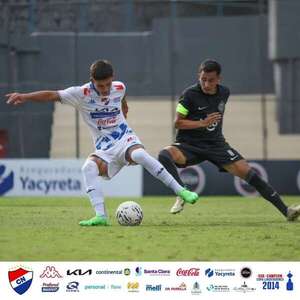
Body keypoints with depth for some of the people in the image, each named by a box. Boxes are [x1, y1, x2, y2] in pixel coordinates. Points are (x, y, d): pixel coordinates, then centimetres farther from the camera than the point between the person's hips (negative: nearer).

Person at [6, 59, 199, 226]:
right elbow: (52, 95, -21)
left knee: (139, 155, -34)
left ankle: (180, 191, -24)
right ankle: (101, 216, -33)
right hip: (104, 148, 0)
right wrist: (24, 97, -31)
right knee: (89, 167, -31)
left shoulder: (119, 88, -3)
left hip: (124, 138, 0)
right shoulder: (82, 94, -12)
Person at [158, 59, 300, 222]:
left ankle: (285, 210, -6)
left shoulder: (224, 92, 3)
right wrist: (202, 123, -20)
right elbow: (178, 123, -9)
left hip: (215, 144, 3)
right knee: (164, 155, -36)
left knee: (247, 172, -10)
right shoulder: (190, 94, -12)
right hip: (189, 144, -3)